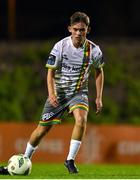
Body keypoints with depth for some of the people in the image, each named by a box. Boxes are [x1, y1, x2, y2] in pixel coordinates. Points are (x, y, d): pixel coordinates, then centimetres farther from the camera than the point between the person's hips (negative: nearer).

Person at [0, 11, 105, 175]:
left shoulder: (93, 50, -9)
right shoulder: (60, 47, -15)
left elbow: (99, 71, 9)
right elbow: (51, 72, -10)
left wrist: (99, 98, 6)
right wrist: (51, 94, -26)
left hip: (78, 92, 1)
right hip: (58, 92, 0)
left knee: (81, 119, -29)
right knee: (43, 128, 1)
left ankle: (70, 160, -17)